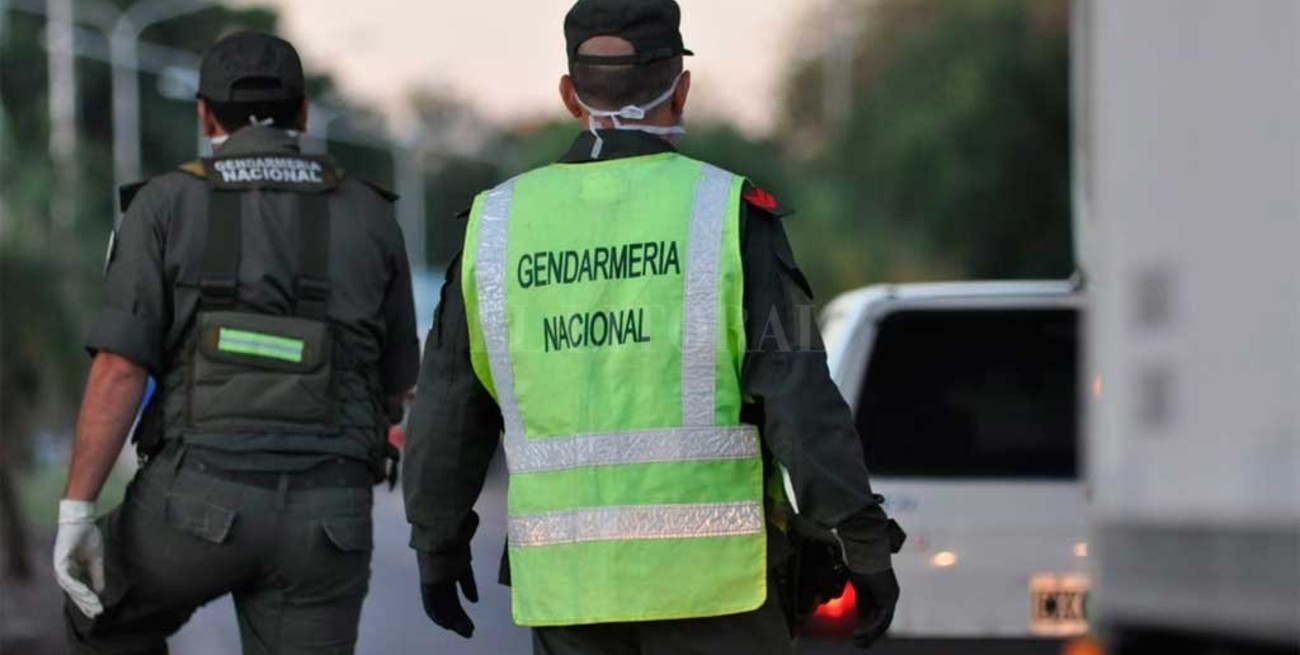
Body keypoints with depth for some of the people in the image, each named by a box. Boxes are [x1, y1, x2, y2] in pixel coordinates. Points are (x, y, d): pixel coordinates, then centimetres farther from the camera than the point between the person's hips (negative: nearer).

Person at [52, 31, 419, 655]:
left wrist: (75, 515, -7)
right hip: (321, 518, 1)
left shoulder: (165, 206, 4)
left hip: (200, 504, -1)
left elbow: (118, 368, -7)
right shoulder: (369, 216, 12)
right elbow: (396, 382, 19)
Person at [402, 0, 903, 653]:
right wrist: (866, 547, -5)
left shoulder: (499, 225, 4)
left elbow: (447, 411, 9)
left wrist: (436, 545, 22)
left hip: (568, 576, 3)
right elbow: (802, 402, -11)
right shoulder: (724, 214, -6)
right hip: (705, 572, -3)